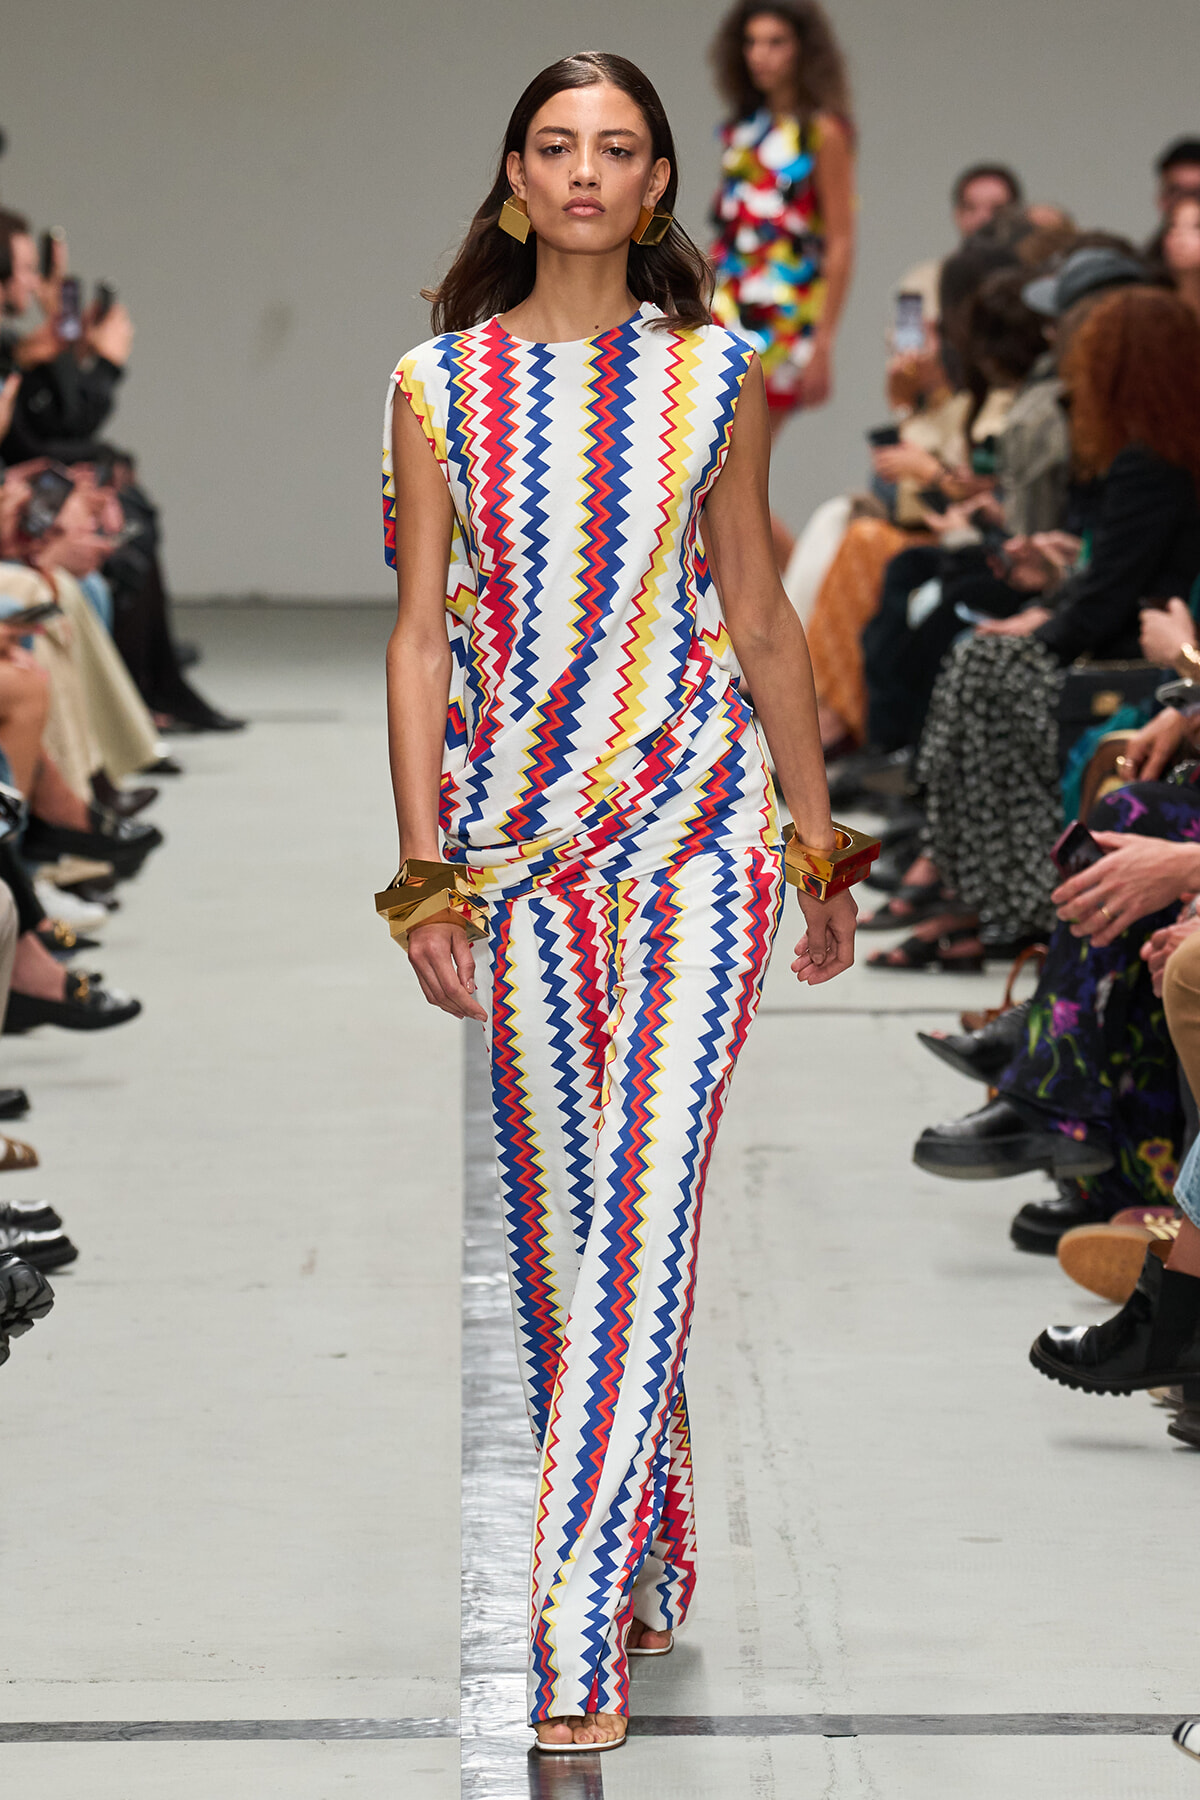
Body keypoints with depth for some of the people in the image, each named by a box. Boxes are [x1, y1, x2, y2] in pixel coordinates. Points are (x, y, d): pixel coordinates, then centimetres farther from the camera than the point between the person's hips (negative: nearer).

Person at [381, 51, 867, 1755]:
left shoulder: (717, 376, 4)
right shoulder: (439, 385, 4)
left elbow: (762, 623, 10)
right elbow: (422, 632, 3)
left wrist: (823, 849, 12)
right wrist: (424, 870, -3)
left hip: (697, 830, -1)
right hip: (520, 843, 1)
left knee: (646, 1215, -10)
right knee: (555, 1217, 6)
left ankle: (582, 1633, -11)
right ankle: (651, 1559, 23)